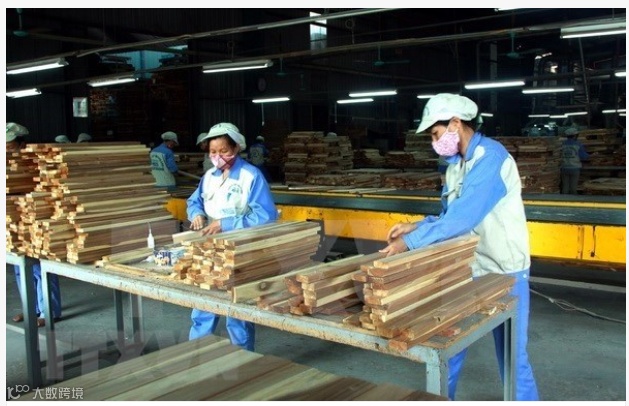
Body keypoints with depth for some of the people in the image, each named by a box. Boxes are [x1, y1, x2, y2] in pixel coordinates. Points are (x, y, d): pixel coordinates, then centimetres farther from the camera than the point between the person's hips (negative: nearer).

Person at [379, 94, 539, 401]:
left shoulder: (490, 156, -21)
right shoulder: (456, 163, 7)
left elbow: (463, 217, -30)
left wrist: (410, 242, -27)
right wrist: (416, 227, -5)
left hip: (504, 272, -8)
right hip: (468, 268, 8)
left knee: (511, 355, 3)